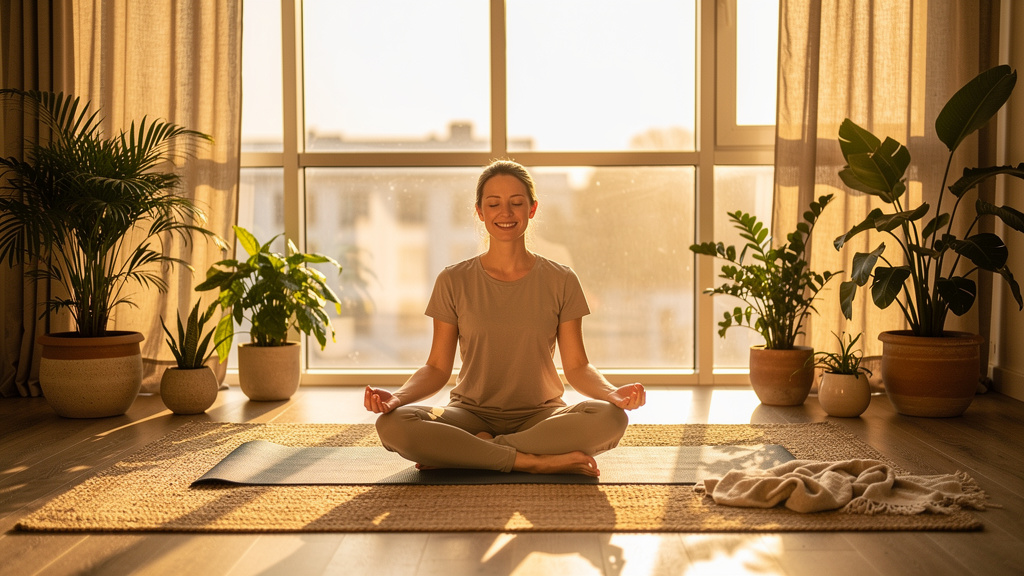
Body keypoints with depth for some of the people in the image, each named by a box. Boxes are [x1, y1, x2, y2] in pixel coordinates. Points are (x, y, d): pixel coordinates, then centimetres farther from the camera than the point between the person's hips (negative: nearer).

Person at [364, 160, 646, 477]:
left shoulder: (561, 281, 3)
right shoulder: (454, 282, 3)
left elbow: (576, 366, 2)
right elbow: (437, 367, 2)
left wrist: (613, 392, -19)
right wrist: (397, 397, -18)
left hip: (540, 415, 1)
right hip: (471, 413, 0)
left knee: (610, 418, -32)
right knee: (392, 425, -30)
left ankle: (471, 452, -21)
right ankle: (533, 461, -24)